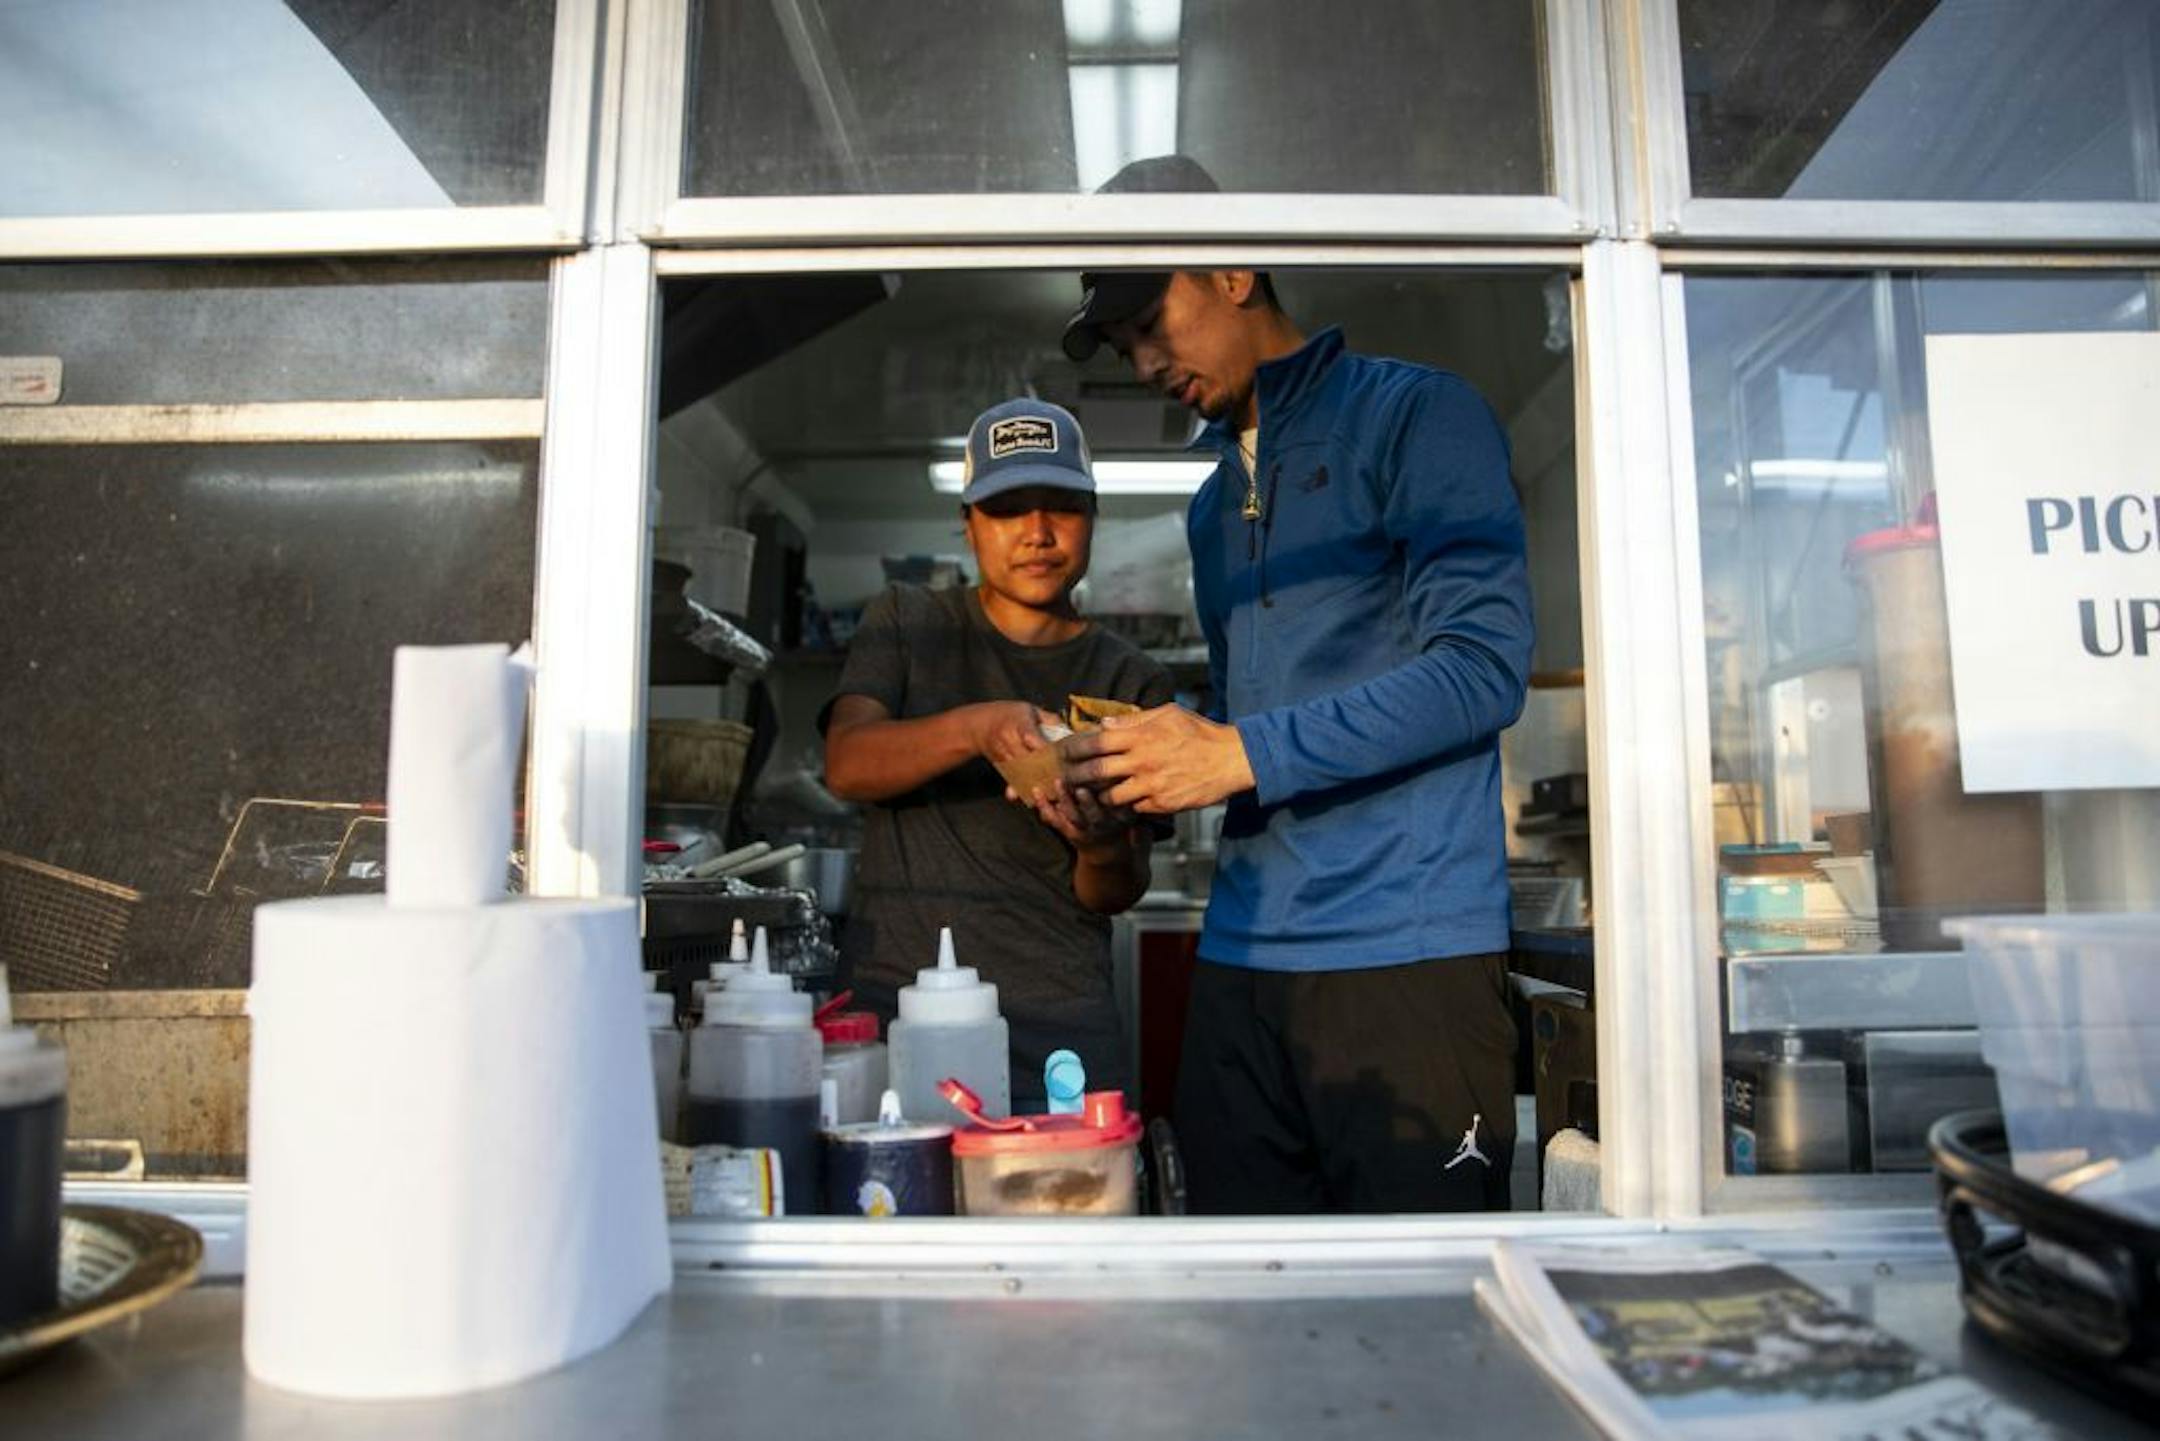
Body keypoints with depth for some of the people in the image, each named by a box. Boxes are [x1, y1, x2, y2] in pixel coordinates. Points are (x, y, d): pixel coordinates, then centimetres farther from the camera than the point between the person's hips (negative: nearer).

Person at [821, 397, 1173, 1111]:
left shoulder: (1132, 680, 7)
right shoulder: (906, 622, 9)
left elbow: (1115, 897, 5)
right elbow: (845, 765, -8)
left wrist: (1103, 845, -18)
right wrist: (975, 728, -26)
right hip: (893, 997, 0)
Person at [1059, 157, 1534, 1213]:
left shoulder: (1414, 414, -1)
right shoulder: (1213, 504, 21)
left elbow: (1484, 667, -13)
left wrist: (1245, 755, -17)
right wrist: (1134, 773, 5)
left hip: (1406, 952, -6)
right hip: (1241, 958, 7)